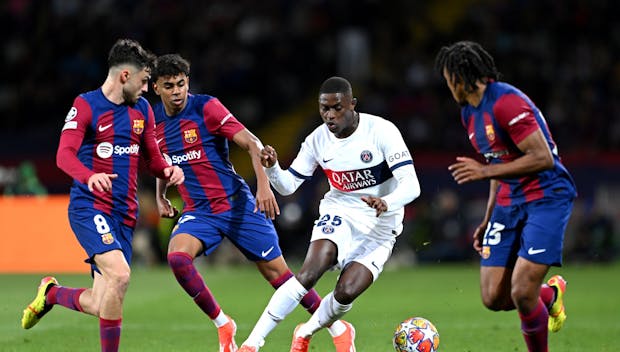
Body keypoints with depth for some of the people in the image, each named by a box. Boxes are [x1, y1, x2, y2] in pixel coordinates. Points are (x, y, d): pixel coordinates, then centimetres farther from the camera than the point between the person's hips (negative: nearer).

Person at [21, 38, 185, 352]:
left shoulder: (142, 109, 12)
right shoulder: (86, 105, -7)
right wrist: (89, 176, -40)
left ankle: (51, 293, 35)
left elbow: (152, 158, 21)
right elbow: (64, 155, -19)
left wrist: (167, 170, -3)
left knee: (100, 306, 3)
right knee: (119, 274, -29)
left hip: (125, 214, 6)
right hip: (89, 207, -6)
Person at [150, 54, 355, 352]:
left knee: (276, 271, -2)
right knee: (176, 257, -25)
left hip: (237, 204, -4)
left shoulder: (206, 107, -12)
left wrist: (263, 185, -30)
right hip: (197, 212, 4)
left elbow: (252, 143, -17)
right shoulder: (154, 120, 4)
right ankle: (223, 326, -7)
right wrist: (160, 196, 11)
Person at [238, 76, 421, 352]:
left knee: (347, 292, -21)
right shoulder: (318, 139, -4)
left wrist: (386, 203, -44)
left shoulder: (381, 131, -17)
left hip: (380, 228, -2)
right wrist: (271, 168, -19)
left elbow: (411, 185, -23)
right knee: (308, 274, -24)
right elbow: (287, 185, 4)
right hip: (339, 215, 2)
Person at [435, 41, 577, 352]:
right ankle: (551, 294, 30)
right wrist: (487, 220, 20)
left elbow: (543, 159, -23)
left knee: (521, 293, -19)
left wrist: (484, 171, -21)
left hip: (547, 198, -9)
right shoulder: (469, 113, 13)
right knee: (493, 298, 0)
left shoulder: (506, 102, -17)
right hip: (509, 203, 9)